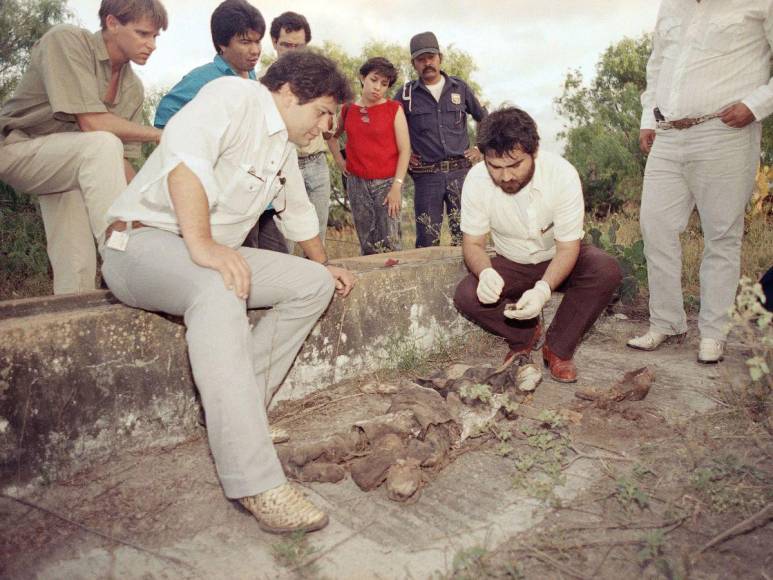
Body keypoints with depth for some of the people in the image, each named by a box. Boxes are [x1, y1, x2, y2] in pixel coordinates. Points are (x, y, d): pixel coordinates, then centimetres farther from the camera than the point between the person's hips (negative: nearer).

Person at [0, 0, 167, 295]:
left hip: (70, 166, 7)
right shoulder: (67, 40, -18)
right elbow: (91, 122, -28)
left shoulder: (133, 89, -1)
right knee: (102, 145, -34)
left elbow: (121, 163, -2)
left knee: (78, 270, -3)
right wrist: (159, 134, -20)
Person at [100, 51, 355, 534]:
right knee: (218, 291, -40)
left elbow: (299, 212, 30)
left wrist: (324, 266, 38)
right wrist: (201, 243, -38)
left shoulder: (284, 148, 17)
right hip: (142, 240, -9)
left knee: (313, 283, -2)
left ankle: (238, 412, -5)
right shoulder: (235, 96, -12)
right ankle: (258, 485, -40)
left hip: (213, 254, 9)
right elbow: (184, 148, -31)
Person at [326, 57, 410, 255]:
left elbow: (404, 150, -6)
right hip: (356, 183, 3)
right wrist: (339, 160, 12)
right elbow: (332, 136, 25)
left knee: (389, 244, -6)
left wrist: (397, 186, -12)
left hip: (387, 182, -3)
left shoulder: (394, 109, -1)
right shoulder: (348, 109, 7)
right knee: (367, 245, 8)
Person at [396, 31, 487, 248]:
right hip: (426, 175, -1)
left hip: (461, 171, 1)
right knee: (427, 240, 1)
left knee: (465, 236, 1)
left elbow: (484, 119, 22)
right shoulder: (406, 93, 6)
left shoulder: (460, 88, 10)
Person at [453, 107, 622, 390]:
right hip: (512, 265, 1)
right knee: (466, 296, -26)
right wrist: (486, 272, -38)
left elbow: (567, 247, -23)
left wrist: (543, 288, -43)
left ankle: (558, 348, -10)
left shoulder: (562, 173, -27)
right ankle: (526, 335, 3)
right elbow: (473, 243, -14)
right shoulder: (476, 180, -22)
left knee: (606, 270, -31)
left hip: (558, 261, -1)